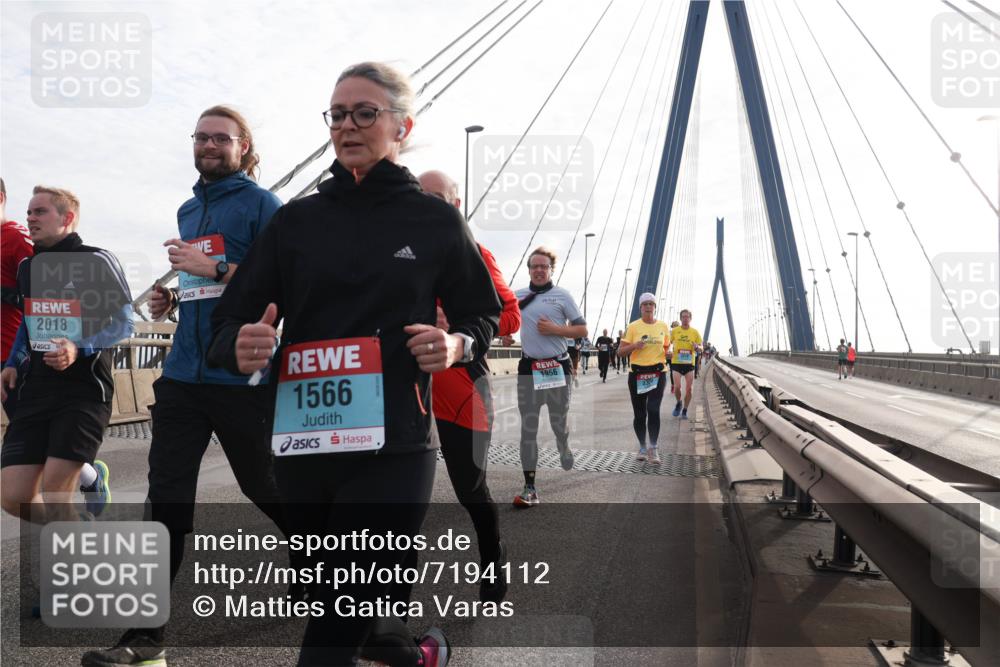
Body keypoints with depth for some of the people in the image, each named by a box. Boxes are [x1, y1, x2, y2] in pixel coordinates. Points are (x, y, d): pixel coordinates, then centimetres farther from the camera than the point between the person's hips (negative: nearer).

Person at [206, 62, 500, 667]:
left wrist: (457, 345, -9)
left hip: (392, 447, -4)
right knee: (330, 602, 19)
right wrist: (242, 346, -16)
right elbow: (232, 317, 8)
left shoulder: (436, 220, 5)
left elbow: (483, 315, 14)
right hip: (302, 442, 4)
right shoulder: (297, 219, 10)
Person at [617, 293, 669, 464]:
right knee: (639, 413, 7)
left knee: (653, 410, -14)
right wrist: (634, 346, -18)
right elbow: (620, 351, 0)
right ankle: (642, 447, 24)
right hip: (637, 374, 0)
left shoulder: (663, 326, 6)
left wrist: (669, 354, -2)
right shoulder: (633, 327, -1)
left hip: (657, 373, 0)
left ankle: (653, 448, -3)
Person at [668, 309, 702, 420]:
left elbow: (700, 350, 7)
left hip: (689, 363, 1)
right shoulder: (674, 331, 1)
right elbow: (668, 344, 10)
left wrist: (697, 347, -16)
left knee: (689, 388, 1)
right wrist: (669, 352, -10)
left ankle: (685, 410, 18)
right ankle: (678, 403, 18)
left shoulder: (695, 332, 3)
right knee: (677, 386, -12)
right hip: (676, 362, -1)